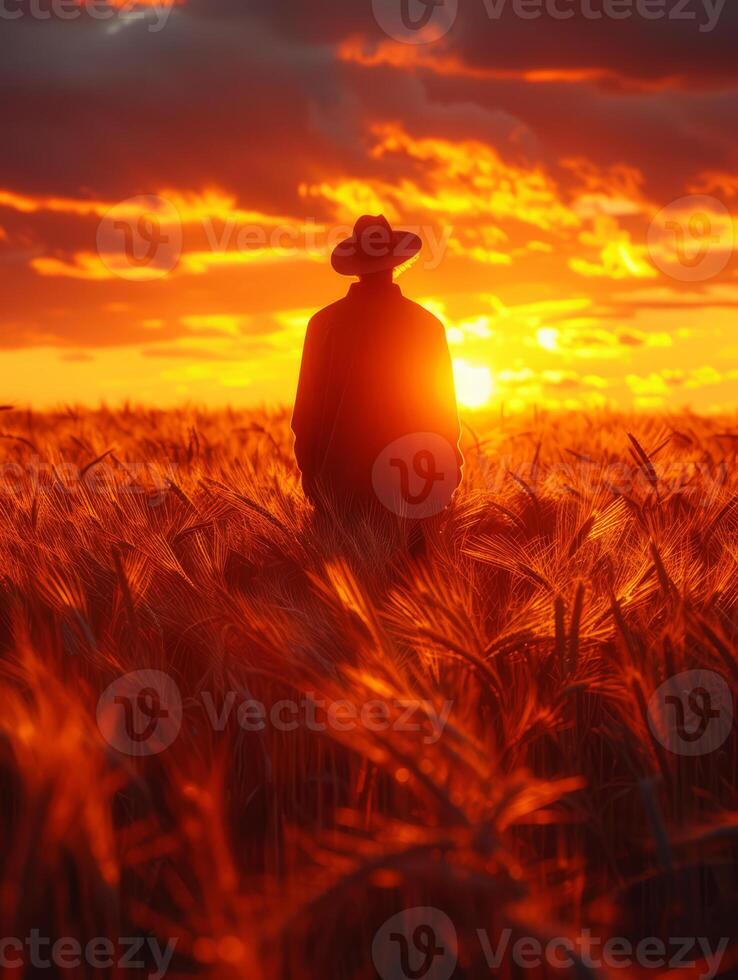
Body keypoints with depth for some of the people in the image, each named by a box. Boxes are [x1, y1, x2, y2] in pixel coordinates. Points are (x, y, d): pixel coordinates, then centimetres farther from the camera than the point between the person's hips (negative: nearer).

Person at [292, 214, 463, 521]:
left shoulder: (325, 322, -1)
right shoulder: (426, 324, -2)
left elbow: (307, 404, 3)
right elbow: (444, 407, 3)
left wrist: (308, 467, 12)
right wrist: (446, 471, 13)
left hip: (339, 475, 1)